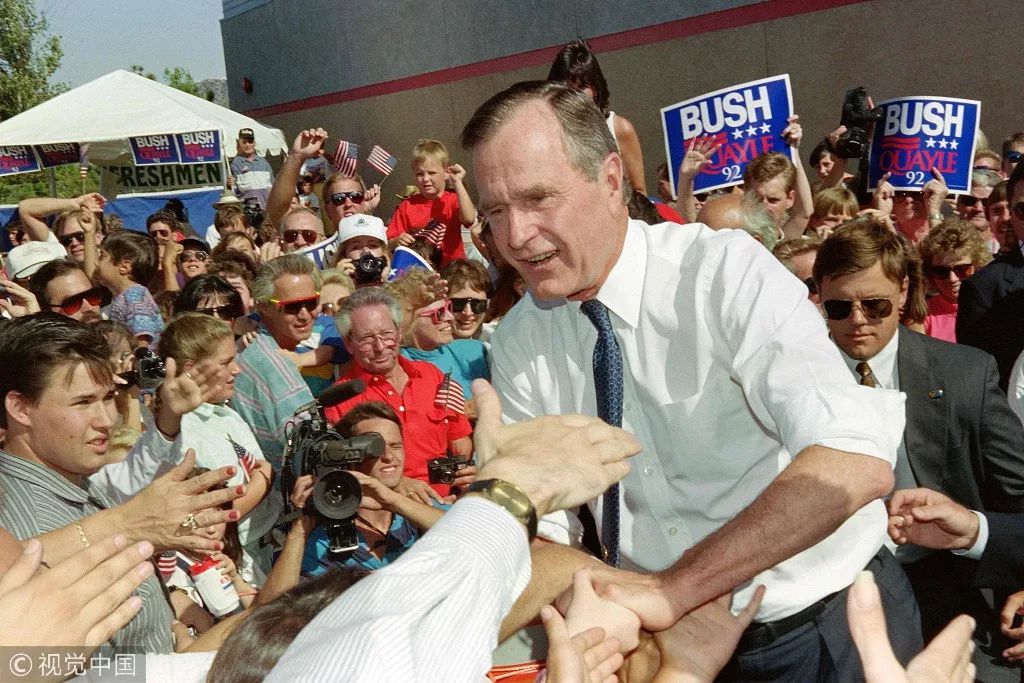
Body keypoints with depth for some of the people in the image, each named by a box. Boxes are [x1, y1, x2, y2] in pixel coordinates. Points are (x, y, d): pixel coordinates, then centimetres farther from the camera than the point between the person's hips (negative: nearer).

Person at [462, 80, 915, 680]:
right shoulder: (518, 343, -7)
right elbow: (541, 531, -7)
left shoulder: (726, 271, -22)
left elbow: (856, 462, -33)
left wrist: (670, 590, -36)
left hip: (833, 627, -3)